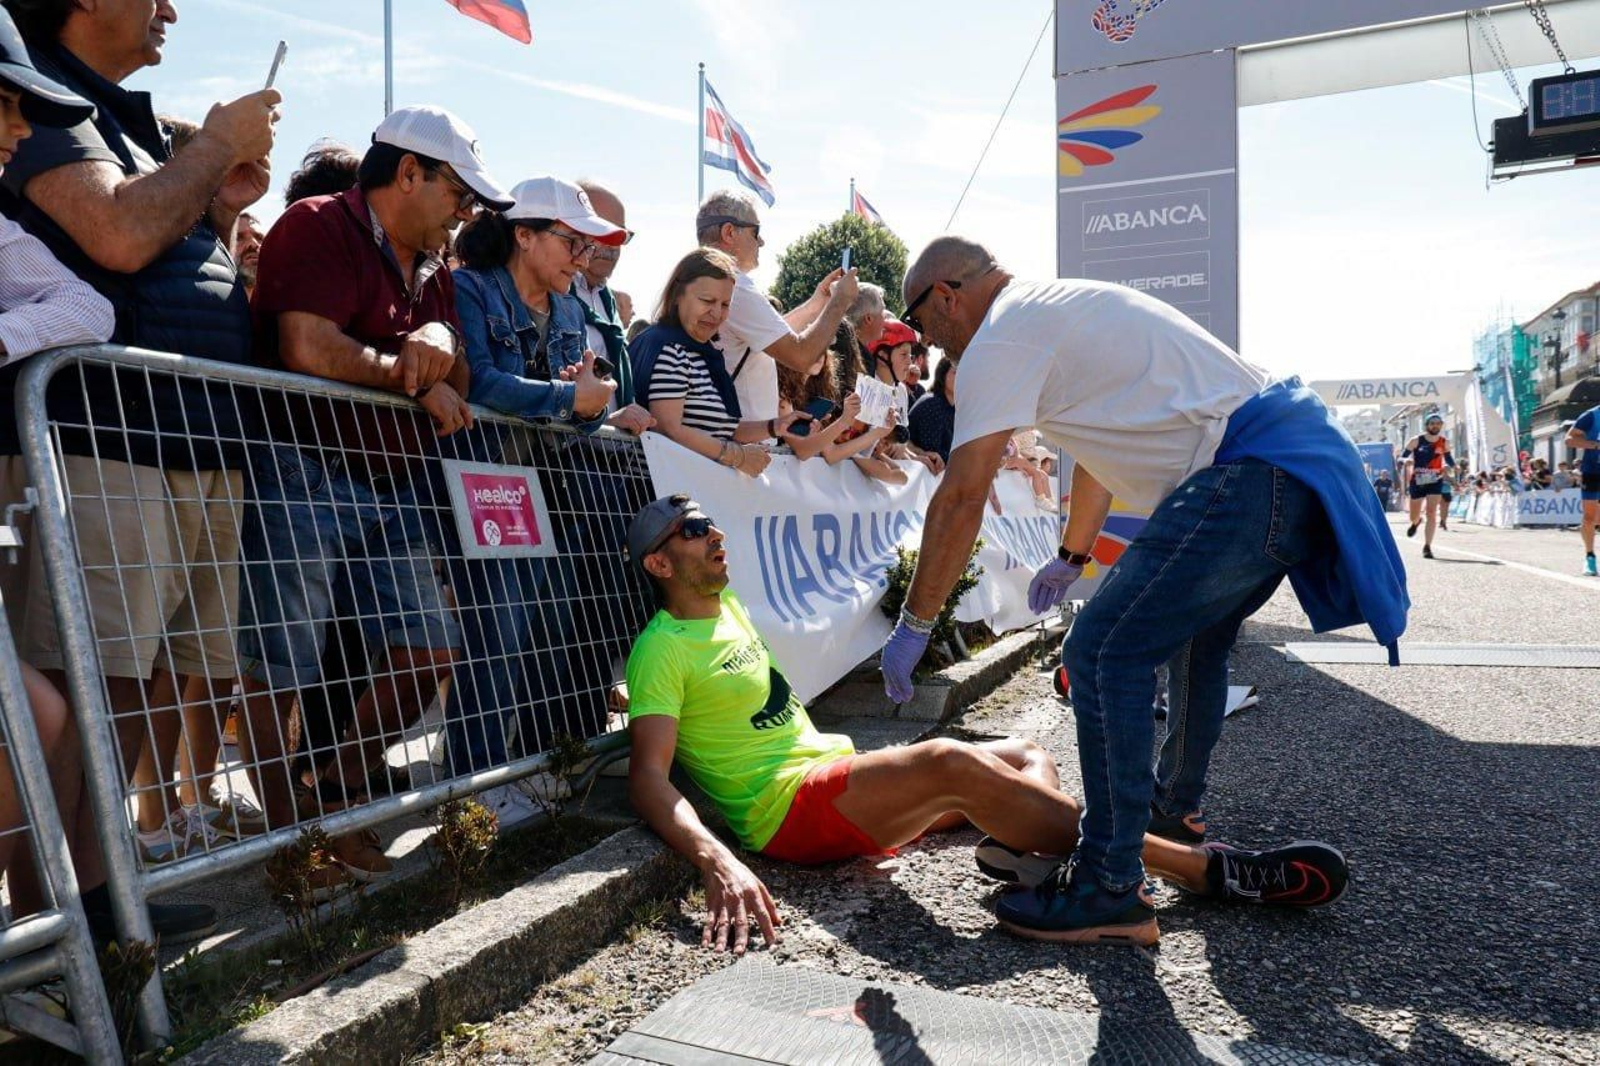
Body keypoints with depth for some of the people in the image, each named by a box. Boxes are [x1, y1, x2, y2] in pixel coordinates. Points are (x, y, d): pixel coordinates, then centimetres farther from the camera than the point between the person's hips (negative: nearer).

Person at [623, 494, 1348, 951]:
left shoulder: (728, 607, 18)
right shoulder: (662, 651, -8)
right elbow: (649, 779, -18)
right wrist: (716, 861, -33)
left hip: (836, 773, 10)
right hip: (786, 807, -9)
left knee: (1024, 755, 4)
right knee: (949, 762, -30)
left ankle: (1017, 844, -33)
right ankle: (1205, 868, -28)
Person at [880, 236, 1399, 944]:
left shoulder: (1002, 335, -6)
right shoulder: (1059, 307, 24)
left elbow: (962, 496, -14)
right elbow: (1102, 449, 34)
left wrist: (914, 626, -6)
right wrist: (1070, 558, 44)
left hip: (1249, 478, -11)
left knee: (1103, 653, -12)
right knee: (1194, 636, 27)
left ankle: (1110, 886, -6)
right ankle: (1177, 804, 47)